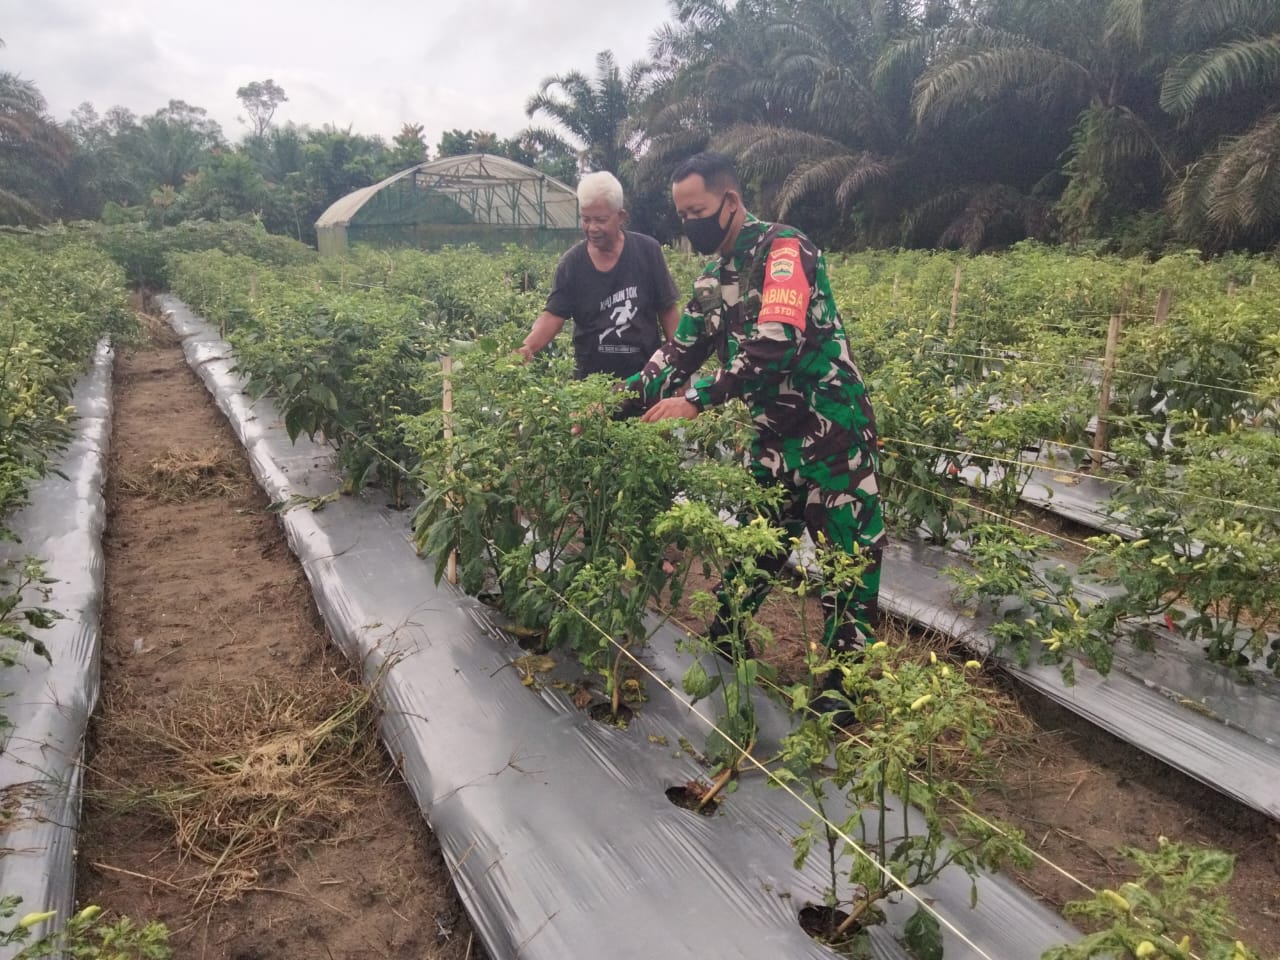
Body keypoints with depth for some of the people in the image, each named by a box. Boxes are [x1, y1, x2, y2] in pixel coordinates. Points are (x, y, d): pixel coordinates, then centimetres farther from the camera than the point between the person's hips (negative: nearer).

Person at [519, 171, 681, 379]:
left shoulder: (647, 251, -5)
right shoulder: (571, 263, -5)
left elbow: (668, 311, -1)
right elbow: (553, 316, -10)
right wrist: (527, 346, -29)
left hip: (645, 374, 0)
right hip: (591, 377, 1)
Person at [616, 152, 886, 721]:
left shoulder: (784, 249, -15)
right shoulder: (711, 282, 11)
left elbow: (776, 340, -27)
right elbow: (678, 354, 13)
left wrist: (697, 399, -29)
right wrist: (619, 402, 0)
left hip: (833, 433, -7)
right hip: (774, 437, 7)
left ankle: (841, 691, 13)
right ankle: (724, 649, 33)